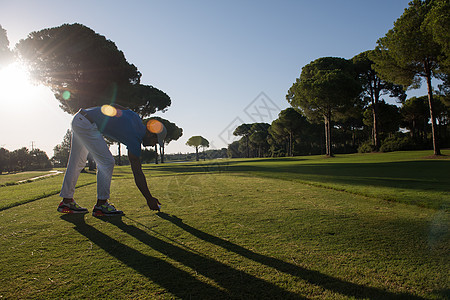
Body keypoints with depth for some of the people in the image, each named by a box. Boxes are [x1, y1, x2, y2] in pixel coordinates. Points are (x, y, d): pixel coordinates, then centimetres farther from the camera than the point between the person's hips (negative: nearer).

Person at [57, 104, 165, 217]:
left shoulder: (136, 117, 4)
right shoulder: (134, 140, -16)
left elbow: (114, 106, 16)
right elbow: (138, 174, -15)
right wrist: (149, 199, -12)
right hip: (87, 125, -10)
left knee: (77, 163, 15)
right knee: (107, 162, -10)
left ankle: (66, 201, 26)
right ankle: (101, 204, -6)